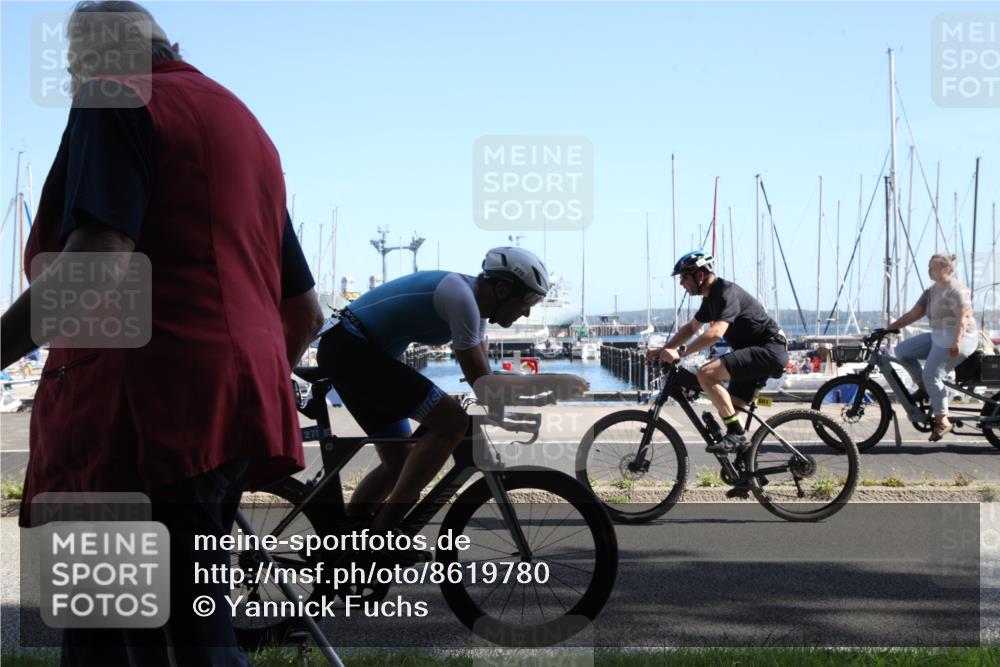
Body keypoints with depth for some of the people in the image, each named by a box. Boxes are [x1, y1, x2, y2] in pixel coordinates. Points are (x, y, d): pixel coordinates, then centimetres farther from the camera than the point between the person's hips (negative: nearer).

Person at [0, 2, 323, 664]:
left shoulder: (114, 100, 0)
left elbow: (97, 260, -18)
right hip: (234, 411, 9)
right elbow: (306, 313, 26)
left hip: (145, 410, -9)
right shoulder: (244, 121, 26)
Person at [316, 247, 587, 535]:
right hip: (350, 350, -11)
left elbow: (484, 380, 15)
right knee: (452, 421, -18)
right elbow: (481, 383, -16)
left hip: (346, 353, 11)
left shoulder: (474, 302, 11)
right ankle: (385, 527, -11)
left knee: (399, 465, 14)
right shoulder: (461, 297, -20)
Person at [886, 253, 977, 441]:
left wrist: (956, 343, -35)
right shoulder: (931, 291, 15)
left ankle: (942, 421, -13)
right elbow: (913, 314, 13)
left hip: (958, 339, -9)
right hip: (937, 336, 9)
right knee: (902, 350, 0)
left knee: (931, 375, -20)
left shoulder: (956, 290, -13)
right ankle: (923, 388, 9)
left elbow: (963, 317, -22)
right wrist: (888, 328, 6)